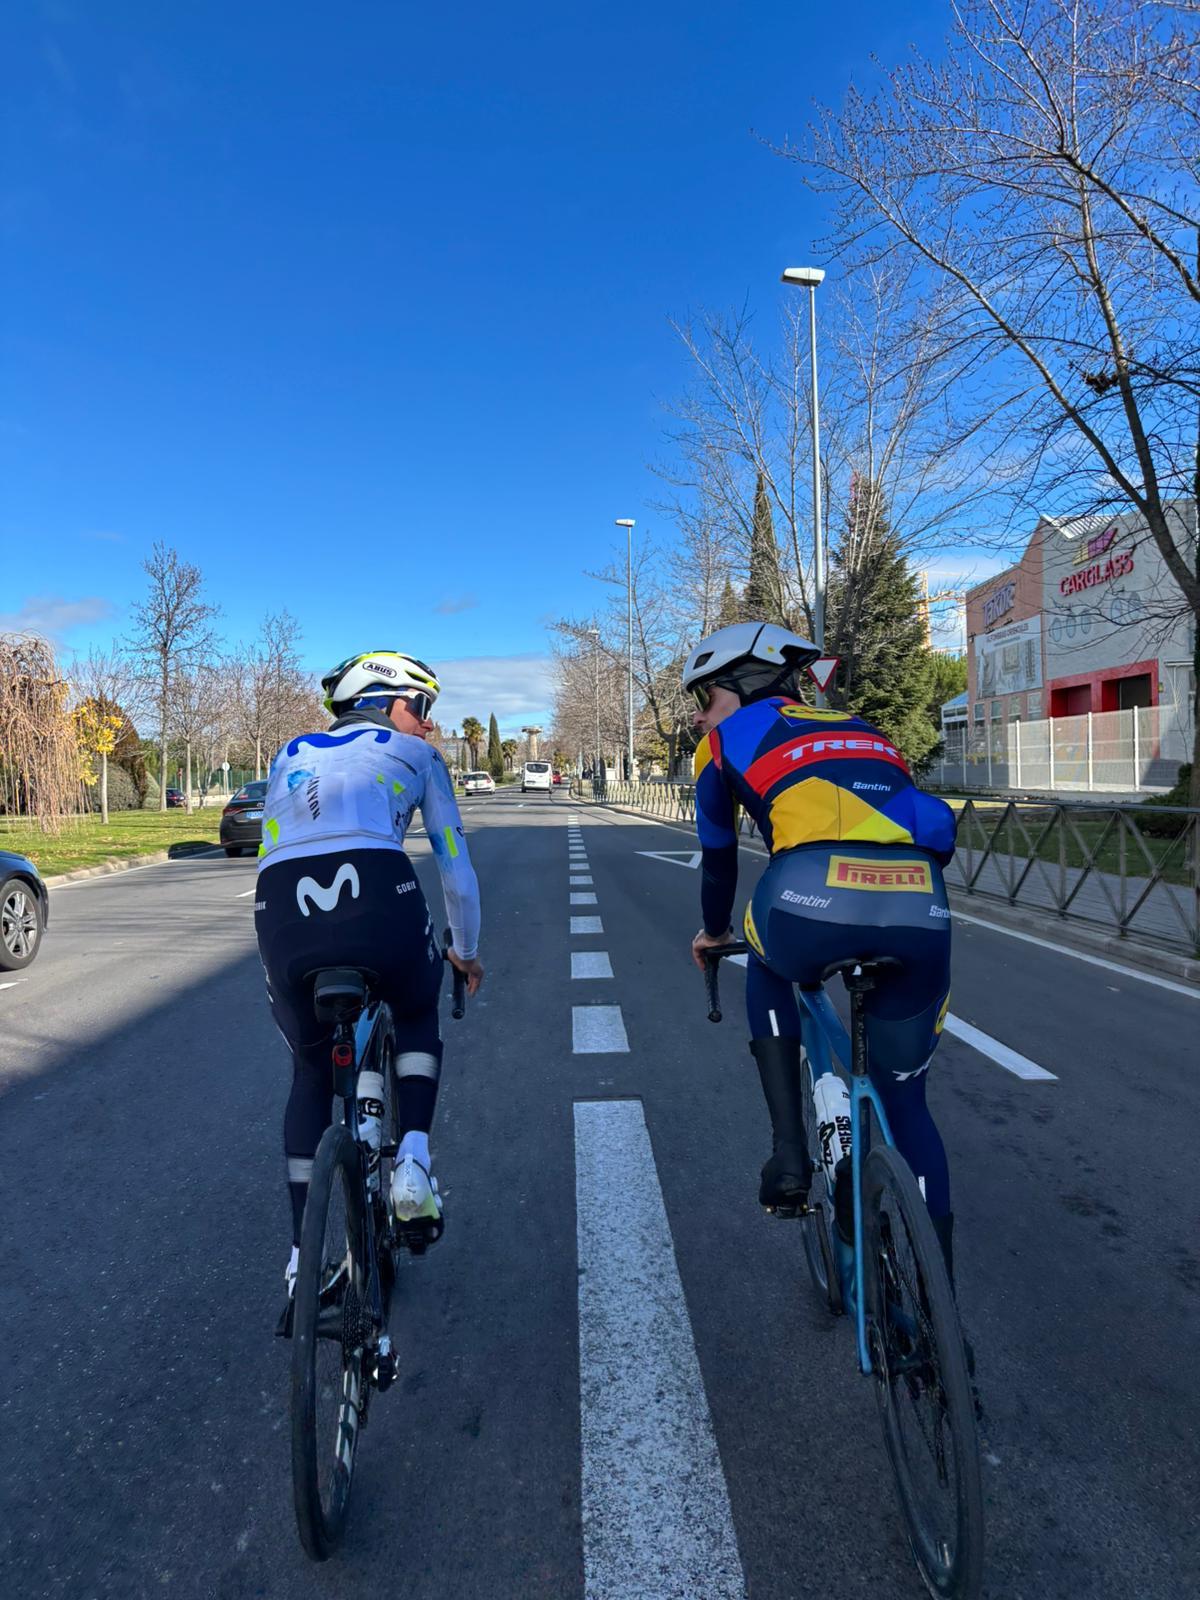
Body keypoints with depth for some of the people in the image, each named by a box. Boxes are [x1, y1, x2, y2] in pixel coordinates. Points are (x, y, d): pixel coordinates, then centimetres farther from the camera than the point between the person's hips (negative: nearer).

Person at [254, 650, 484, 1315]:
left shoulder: (290, 754, 31)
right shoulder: (413, 755, 21)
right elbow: (456, 869, 21)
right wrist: (466, 952, 36)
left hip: (281, 911, 3)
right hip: (379, 900, -3)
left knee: (311, 1074, 28)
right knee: (417, 1022, 32)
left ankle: (301, 1255, 29)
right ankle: (412, 1159, 11)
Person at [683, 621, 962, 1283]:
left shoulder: (728, 739, 23)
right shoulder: (861, 730, 36)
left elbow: (718, 855, 31)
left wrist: (714, 932, 50)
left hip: (812, 898, -4)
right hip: (921, 911, 4)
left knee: (768, 972, 34)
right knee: (904, 1101, 25)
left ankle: (789, 1154, 23)